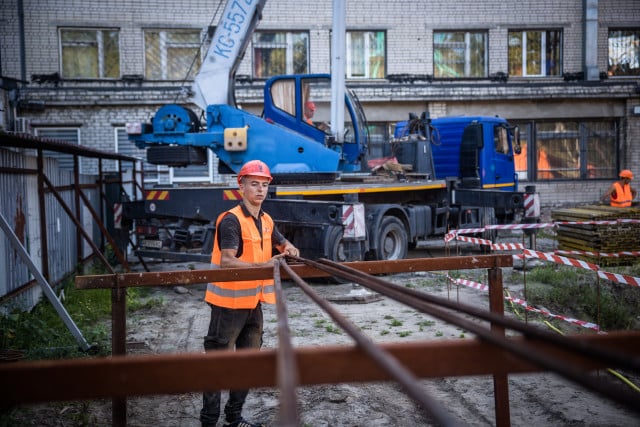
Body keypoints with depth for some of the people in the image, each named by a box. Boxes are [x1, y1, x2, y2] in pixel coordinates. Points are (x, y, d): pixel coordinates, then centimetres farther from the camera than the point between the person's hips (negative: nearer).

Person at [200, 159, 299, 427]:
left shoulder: (266, 221, 9)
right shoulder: (231, 220, -15)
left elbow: (283, 244, 24)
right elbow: (227, 261, -25)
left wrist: (290, 250, 0)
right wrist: (263, 265, -36)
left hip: (254, 302, 9)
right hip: (229, 302, -8)